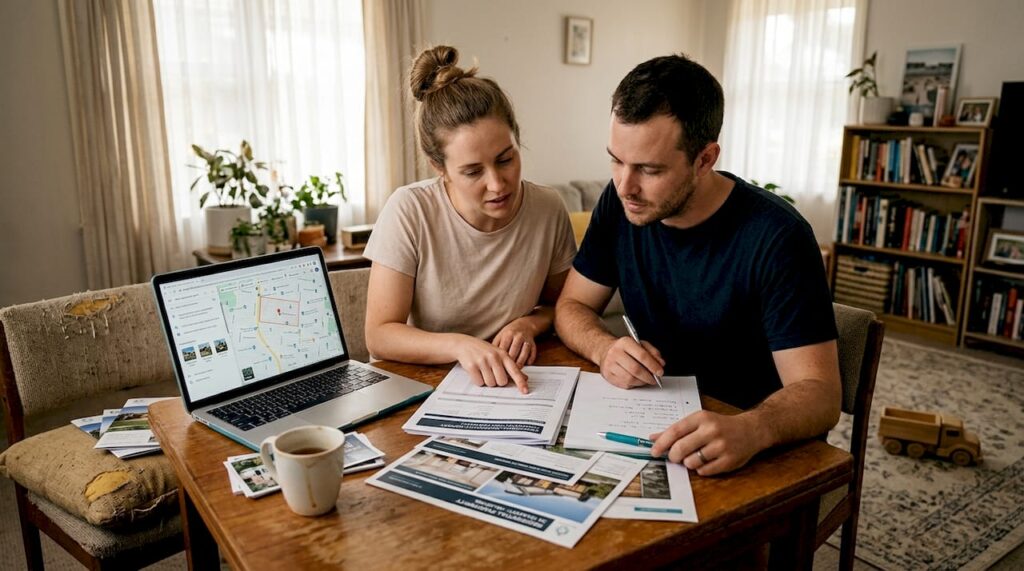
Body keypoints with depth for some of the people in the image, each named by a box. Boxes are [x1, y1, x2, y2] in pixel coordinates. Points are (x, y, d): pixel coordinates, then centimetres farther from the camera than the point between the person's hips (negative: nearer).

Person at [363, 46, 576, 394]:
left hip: (511, 388, 2)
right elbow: (379, 335, -14)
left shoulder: (548, 210, -7)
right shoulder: (409, 211, -16)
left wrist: (529, 323, -11)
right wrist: (459, 345, -30)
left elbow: (561, 304, 10)